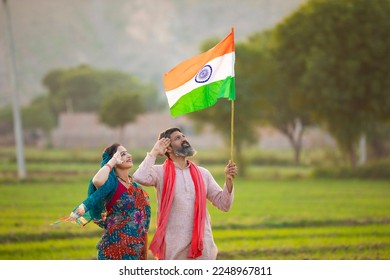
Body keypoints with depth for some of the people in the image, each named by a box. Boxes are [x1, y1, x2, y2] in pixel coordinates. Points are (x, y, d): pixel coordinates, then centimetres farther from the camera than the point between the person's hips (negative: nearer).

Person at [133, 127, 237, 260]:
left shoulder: (203, 173, 11)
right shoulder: (161, 172, 0)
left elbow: (223, 204, 10)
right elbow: (140, 178, -23)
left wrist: (229, 180, -7)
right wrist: (154, 152, -9)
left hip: (202, 246, 3)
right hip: (173, 248, -3)